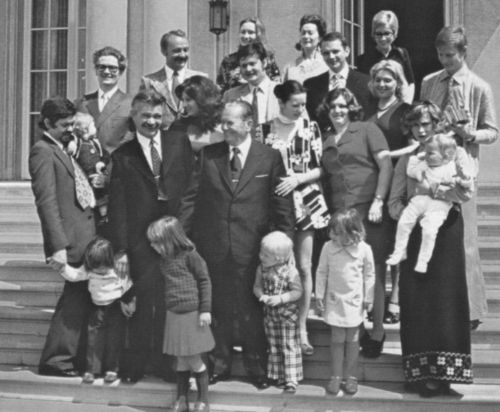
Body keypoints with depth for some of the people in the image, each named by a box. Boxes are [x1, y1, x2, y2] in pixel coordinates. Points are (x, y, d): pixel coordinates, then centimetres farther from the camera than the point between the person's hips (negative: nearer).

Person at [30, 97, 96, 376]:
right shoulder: (43, 151, -9)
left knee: (80, 297, 14)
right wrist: (58, 245, -21)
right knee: (76, 298, -2)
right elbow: (47, 202, -17)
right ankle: (57, 360, 11)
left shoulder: (64, 150, 18)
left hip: (86, 235, 9)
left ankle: (76, 358, 26)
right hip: (72, 239, -9)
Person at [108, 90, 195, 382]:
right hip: (141, 240, -1)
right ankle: (136, 364, 15)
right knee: (143, 303, 1)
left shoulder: (180, 144, 7)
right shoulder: (123, 156, 5)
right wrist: (120, 249, -5)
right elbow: (117, 206, 1)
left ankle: (168, 360, 22)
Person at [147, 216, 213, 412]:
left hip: (192, 314, -5)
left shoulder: (189, 255, -13)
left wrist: (205, 310, -10)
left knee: (194, 360, 3)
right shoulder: (165, 258, 6)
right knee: (181, 360, 12)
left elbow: (204, 280, -9)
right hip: (173, 315, 5)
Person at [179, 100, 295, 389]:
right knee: (218, 308, 11)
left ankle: (257, 367, 23)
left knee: (252, 309, 7)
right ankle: (219, 364, 25)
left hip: (253, 248, -2)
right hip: (213, 246, 2)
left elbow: (283, 205, 1)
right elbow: (192, 198, 6)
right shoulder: (208, 155, 6)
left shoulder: (270, 158, 0)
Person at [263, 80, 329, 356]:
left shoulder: (310, 128, 3)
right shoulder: (266, 130, 3)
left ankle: (302, 329, 11)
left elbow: (319, 168, 2)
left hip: (304, 201, 0)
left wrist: (297, 178, -13)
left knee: (303, 267, 2)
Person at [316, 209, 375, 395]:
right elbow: (321, 272, 2)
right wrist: (319, 295, 3)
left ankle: (350, 376, 21)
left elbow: (369, 275, -1)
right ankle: (336, 376, 18)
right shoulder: (328, 247, -9)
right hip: (334, 301, 1)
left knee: (352, 339, 9)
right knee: (337, 339, 6)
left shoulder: (364, 249, -12)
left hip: (354, 301, -1)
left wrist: (368, 298, 2)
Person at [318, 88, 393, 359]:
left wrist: (378, 201, -11)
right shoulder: (325, 139, 17)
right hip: (338, 213, 4)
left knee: (373, 271, -3)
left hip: (369, 210, -3)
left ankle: (377, 331, 6)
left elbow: (386, 165, -1)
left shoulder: (366, 130, 6)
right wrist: (327, 210, 7)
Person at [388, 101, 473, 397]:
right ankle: (419, 370, 10)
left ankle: (442, 372, 4)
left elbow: (465, 192, -11)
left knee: (443, 297, -3)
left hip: (446, 232, -2)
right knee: (415, 300, 1)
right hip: (414, 233, 3)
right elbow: (394, 204, 7)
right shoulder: (407, 159, 11)